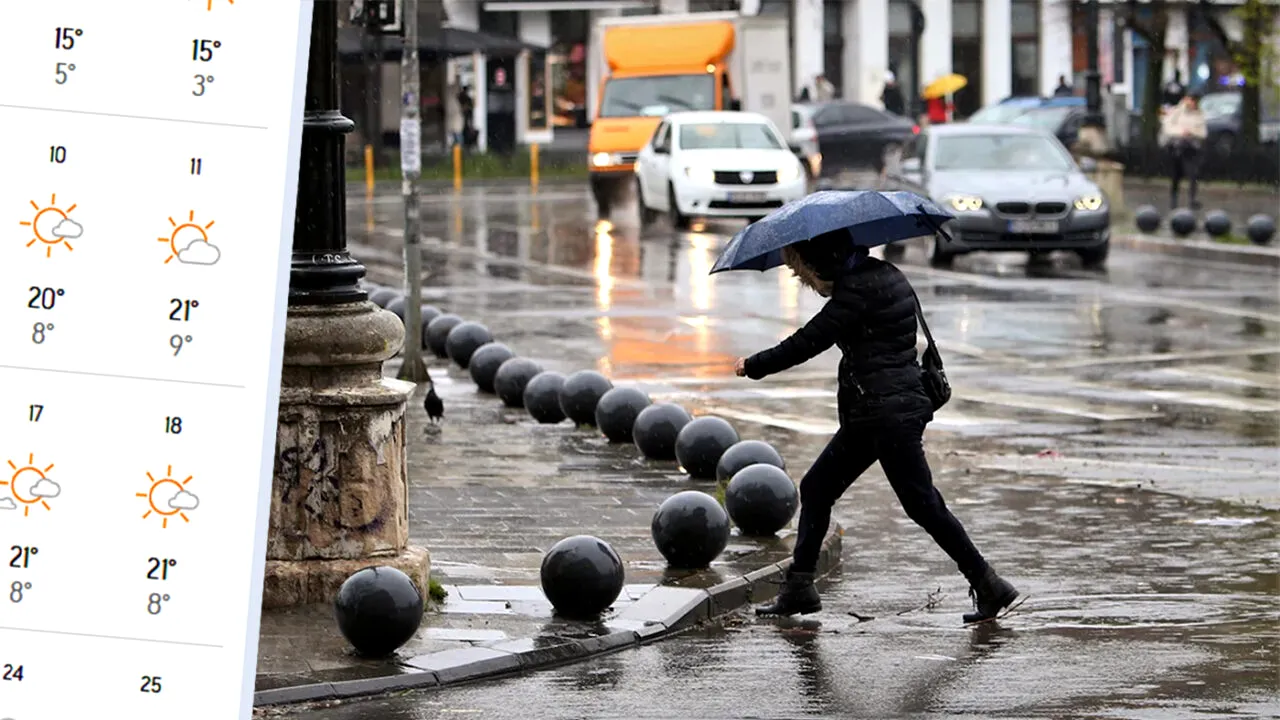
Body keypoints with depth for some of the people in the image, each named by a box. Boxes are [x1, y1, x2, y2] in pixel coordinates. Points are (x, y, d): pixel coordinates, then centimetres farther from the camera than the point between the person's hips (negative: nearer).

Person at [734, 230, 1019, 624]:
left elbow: (805, 343, -15)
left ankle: (989, 586, 0)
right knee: (816, 487, 13)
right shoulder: (886, 276, 12)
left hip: (888, 412, -10)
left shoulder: (858, 292, -17)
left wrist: (753, 366, -4)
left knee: (922, 503, -6)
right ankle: (798, 587, 17)